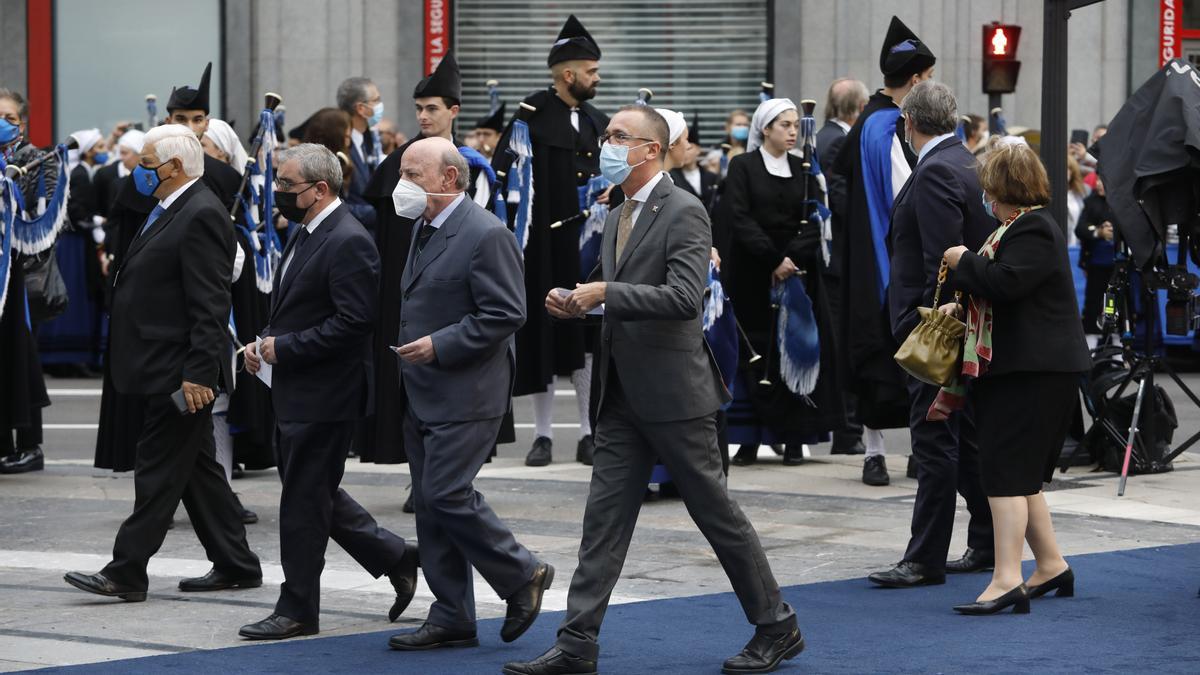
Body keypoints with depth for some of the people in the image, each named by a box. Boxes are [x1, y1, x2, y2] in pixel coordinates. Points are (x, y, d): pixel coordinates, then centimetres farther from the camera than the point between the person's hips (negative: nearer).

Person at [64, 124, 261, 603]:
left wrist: (197, 373, -24)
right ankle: (235, 566, 18)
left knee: (159, 471, -5)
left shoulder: (201, 216, -16)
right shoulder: (170, 211, 16)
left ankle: (126, 572, -3)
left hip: (178, 373, -11)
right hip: (162, 370, 11)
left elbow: (209, 306, -21)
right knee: (197, 469, 13)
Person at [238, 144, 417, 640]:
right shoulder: (307, 235, 14)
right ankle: (396, 558, 26)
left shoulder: (348, 243, -18)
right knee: (315, 494, 15)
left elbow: (353, 322, -24)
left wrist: (284, 348, -20)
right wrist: (265, 343, 7)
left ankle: (297, 609, 8)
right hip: (296, 393, 10)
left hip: (324, 396, -10)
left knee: (303, 500, -2)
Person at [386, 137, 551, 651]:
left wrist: (439, 346, -20)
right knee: (430, 504, 8)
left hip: (465, 393, -9)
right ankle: (451, 618, 14)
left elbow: (506, 314, -19)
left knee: (447, 495, -13)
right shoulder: (424, 228, 14)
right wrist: (407, 343, 13)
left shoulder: (486, 236, -15)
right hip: (423, 393, 9)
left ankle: (522, 575, 6)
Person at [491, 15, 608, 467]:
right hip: (544, 246, -4)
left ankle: (589, 435, 8)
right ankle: (543, 435, 9)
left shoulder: (599, 124, 11)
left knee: (588, 340, 3)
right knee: (543, 337, 2)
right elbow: (503, 176, -11)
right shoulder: (532, 116, -6)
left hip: (588, 246, 4)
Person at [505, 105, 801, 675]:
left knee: (715, 511, 2)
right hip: (624, 393, 8)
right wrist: (576, 300, 6)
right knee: (604, 516, 3)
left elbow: (685, 298, -24)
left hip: (673, 391, -8)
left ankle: (776, 627, 15)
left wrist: (605, 293, -23)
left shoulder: (683, 213, -12)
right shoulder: (617, 217, 15)